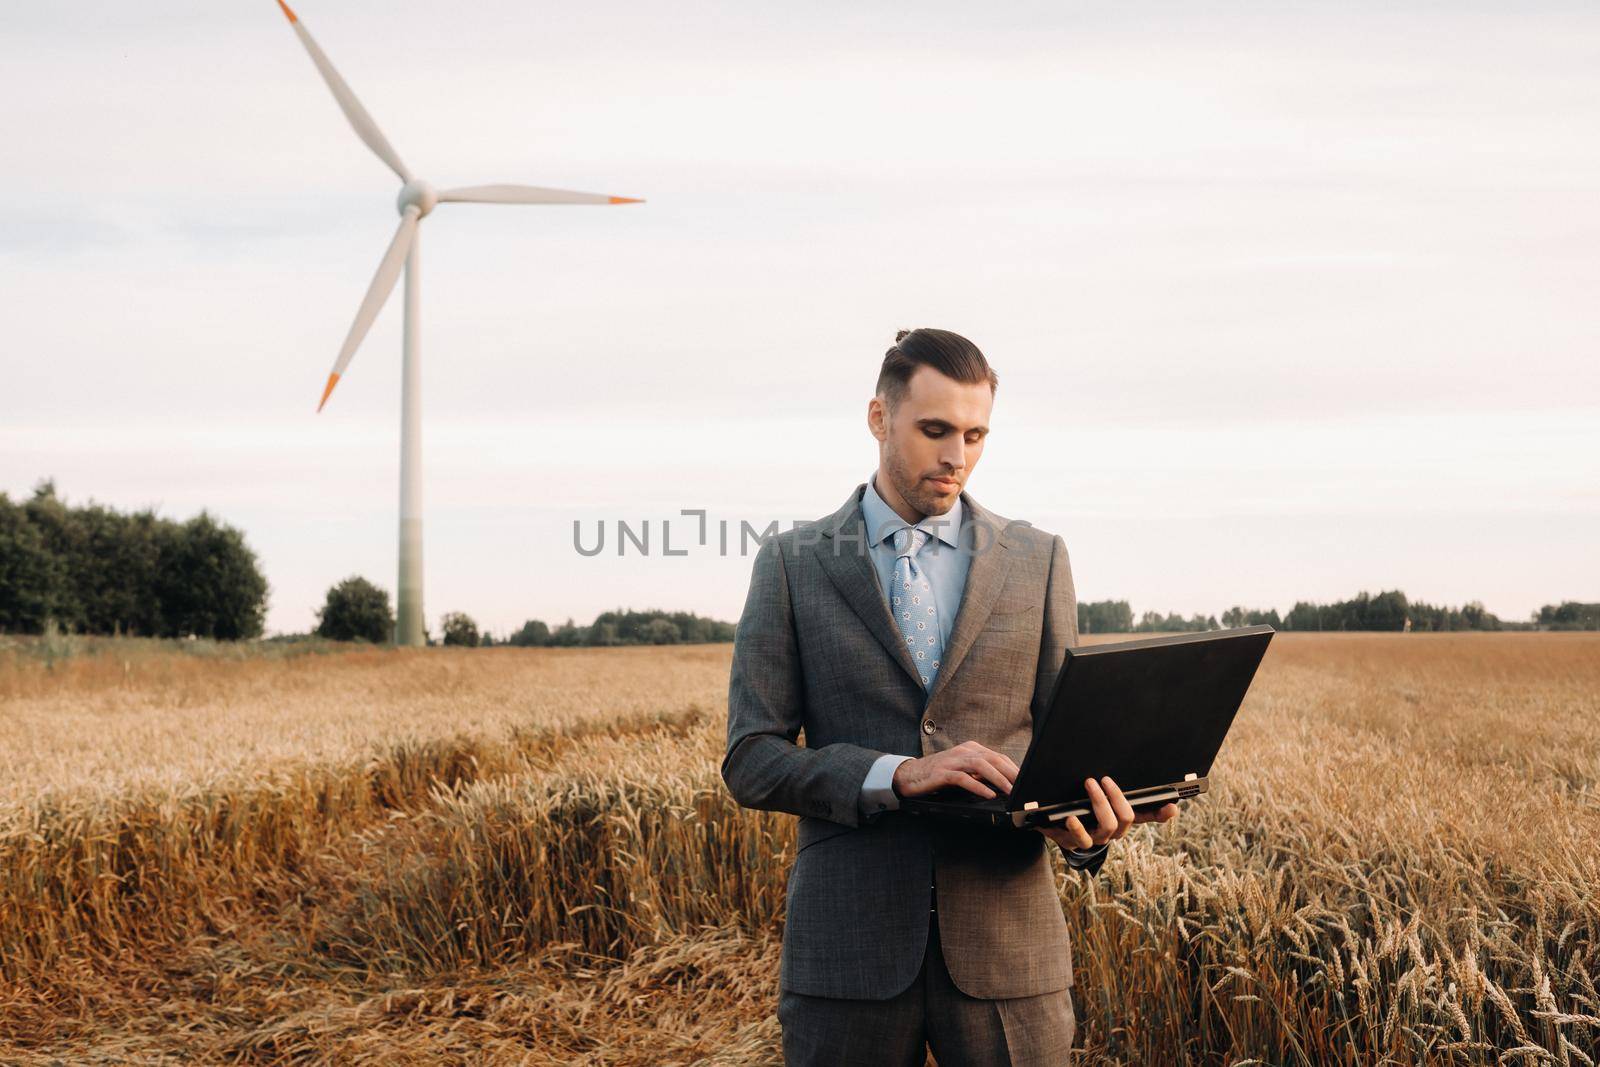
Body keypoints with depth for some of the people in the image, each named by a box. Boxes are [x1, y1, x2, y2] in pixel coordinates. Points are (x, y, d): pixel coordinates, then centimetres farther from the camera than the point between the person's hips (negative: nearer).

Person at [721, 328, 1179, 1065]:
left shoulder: (1038, 560, 8)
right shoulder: (793, 563, 4)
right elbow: (751, 761, -2)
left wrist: (1087, 828, -15)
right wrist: (898, 775, -16)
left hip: (1004, 944, 1)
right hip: (849, 945, -1)